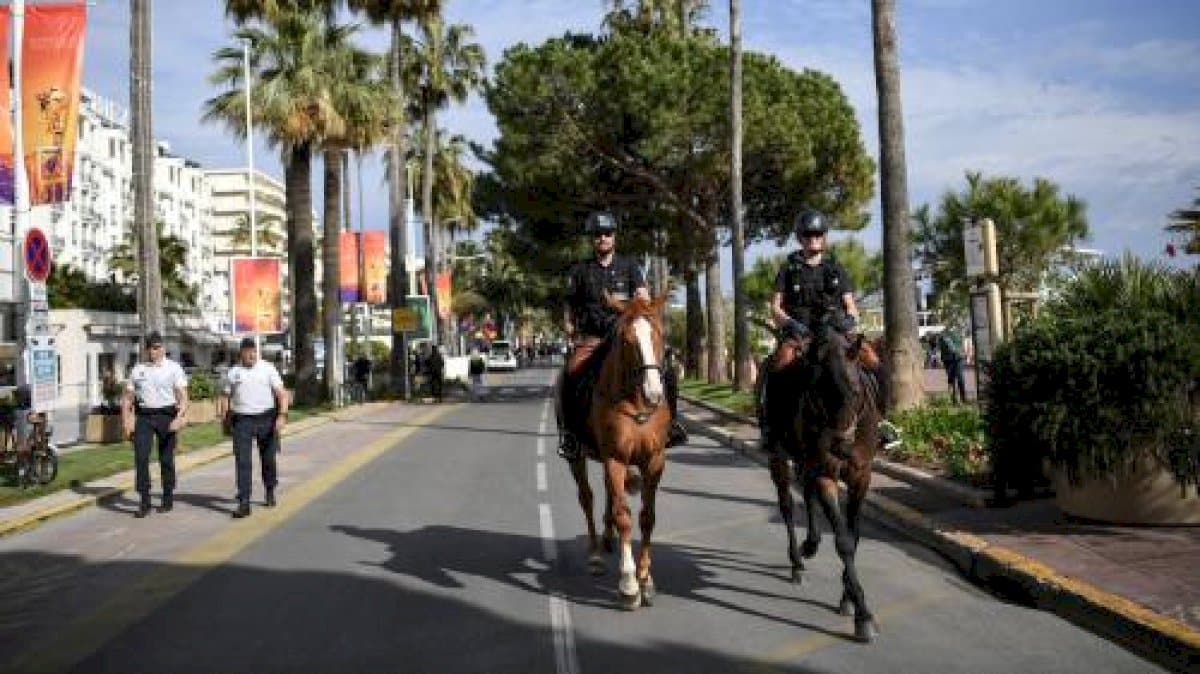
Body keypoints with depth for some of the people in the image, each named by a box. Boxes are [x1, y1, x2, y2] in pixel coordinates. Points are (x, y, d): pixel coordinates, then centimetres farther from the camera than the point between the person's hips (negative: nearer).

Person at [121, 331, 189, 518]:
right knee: (141, 457, -8)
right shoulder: (138, 369, 11)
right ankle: (144, 502, -3)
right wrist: (126, 422, 1)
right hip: (143, 417, 2)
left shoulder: (173, 368, 1)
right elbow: (128, 397, 12)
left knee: (166, 459, 6)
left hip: (166, 415, -2)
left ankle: (168, 499, 19)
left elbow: (183, 396, -7)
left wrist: (180, 418, -21)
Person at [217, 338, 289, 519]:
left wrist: (282, 416, -13)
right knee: (243, 462, -8)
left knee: (268, 459, 12)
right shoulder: (233, 372, 6)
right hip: (242, 420, 0)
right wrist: (224, 417, 2)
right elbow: (224, 397, 13)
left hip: (266, 418, 0)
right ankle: (244, 503, -9)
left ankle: (270, 492, 35)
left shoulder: (267, 368, 2)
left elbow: (282, 393, -1)